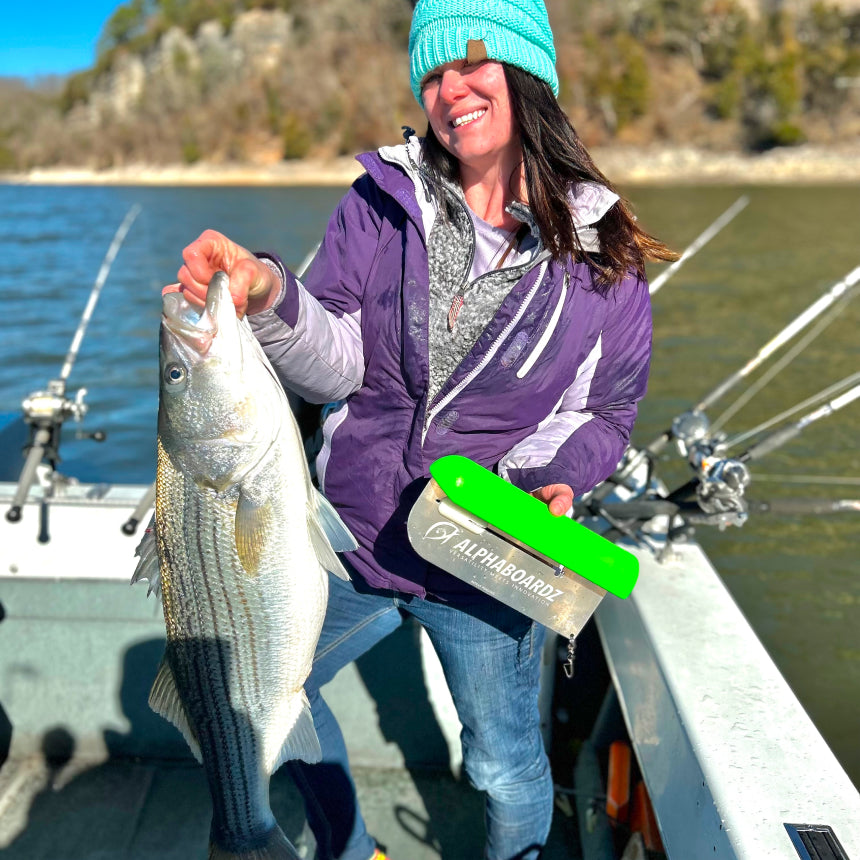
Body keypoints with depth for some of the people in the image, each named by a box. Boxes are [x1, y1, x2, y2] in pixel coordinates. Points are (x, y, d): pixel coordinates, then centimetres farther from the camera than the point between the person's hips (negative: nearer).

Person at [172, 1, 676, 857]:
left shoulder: (600, 250, -6)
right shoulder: (381, 199, -4)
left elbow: (607, 414, 3)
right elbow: (335, 368, -10)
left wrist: (556, 479, -16)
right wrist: (268, 294, -29)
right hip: (354, 533, 3)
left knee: (506, 769, 15)